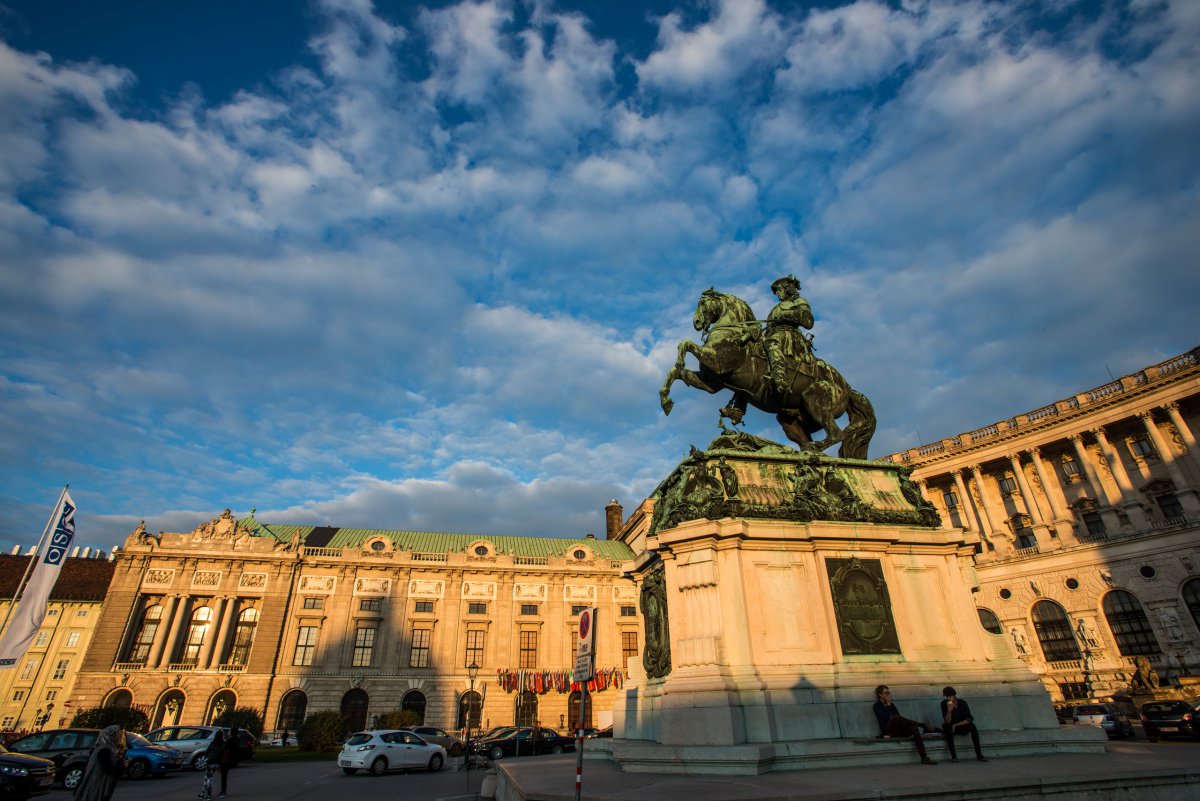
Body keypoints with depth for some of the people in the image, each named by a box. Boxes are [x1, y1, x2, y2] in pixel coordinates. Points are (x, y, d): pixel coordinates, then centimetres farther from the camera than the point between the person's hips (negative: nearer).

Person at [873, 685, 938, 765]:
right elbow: (886, 718, -13)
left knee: (914, 728, -23)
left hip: (897, 730, 6)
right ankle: (924, 725, -31)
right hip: (888, 731, -6)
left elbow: (900, 717, 12)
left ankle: (924, 757, -34)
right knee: (895, 717, -34)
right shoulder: (877, 705, 3)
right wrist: (888, 705, -5)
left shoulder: (891, 705, 22)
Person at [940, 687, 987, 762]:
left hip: (962, 727, 1)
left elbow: (969, 719, -14)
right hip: (951, 727, -1)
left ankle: (979, 755, -28)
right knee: (947, 727, -35)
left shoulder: (962, 703, -13)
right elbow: (947, 721, -19)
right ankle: (953, 756, -33)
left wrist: (955, 725, -18)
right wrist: (949, 710, -37)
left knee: (972, 726, -28)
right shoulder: (944, 704, -15)